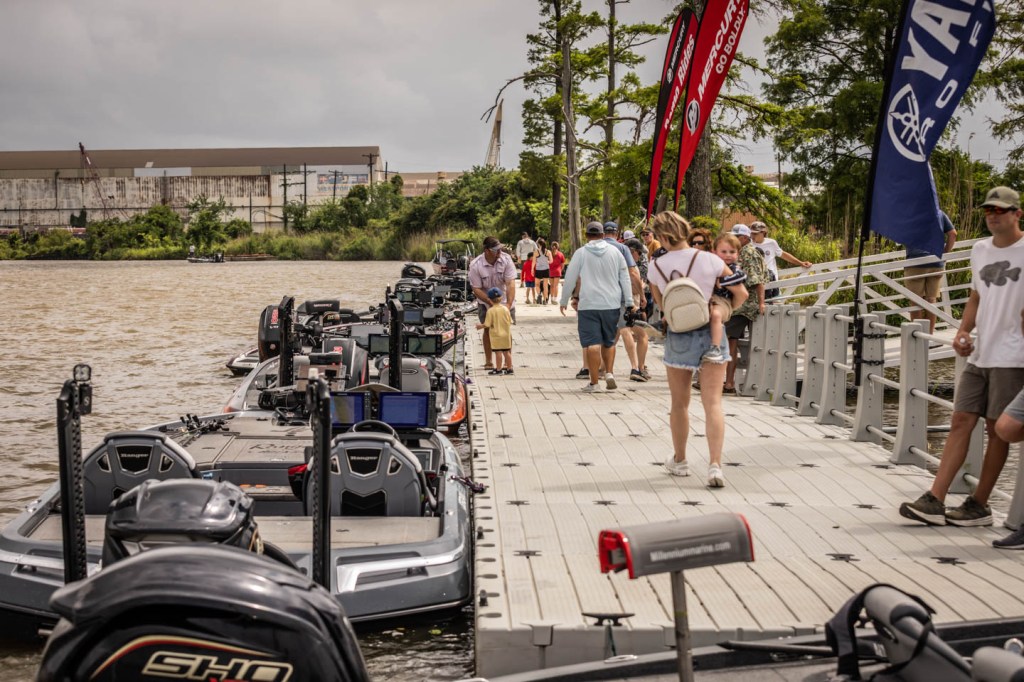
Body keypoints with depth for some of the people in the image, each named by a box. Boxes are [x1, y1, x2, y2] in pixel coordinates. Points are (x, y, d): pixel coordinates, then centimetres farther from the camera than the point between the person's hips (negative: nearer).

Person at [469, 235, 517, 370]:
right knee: (488, 329, 2)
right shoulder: (475, 265, -22)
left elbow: (510, 283, -23)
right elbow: (476, 289, -18)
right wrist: (492, 303, -28)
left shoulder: (506, 259, -19)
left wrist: (508, 304, -33)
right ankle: (488, 362, 12)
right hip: (485, 302, -1)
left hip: (505, 300, 1)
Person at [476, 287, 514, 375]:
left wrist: (480, 326, 4)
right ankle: (509, 369, 17)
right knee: (507, 352, 11)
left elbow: (487, 324, -14)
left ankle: (498, 369, 2)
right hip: (506, 335, 5)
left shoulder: (490, 311, -14)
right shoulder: (505, 309, 0)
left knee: (498, 352, -1)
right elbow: (510, 322, 6)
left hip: (496, 335, -5)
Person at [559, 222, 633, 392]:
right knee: (608, 342, 18)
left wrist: (563, 301, 14)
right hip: (611, 304, 3)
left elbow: (570, 279, 3)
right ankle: (609, 373, 5)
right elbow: (625, 278, 9)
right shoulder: (615, 252, 8)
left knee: (592, 343, -3)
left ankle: (594, 383, -3)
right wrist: (629, 303, 13)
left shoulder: (581, 253, 0)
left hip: (588, 305, -3)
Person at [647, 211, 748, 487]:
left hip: (678, 337, 1)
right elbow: (741, 293, -5)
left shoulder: (656, 268, -6)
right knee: (713, 402, -1)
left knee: (679, 403, 15)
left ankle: (679, 460, 30)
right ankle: (715, 465, -10)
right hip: (711, 333, -1)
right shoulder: (709, 260, -10)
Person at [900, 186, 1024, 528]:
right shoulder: (980, 250, 13)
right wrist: (963, 332, 7)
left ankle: (979, 505, 10)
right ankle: (934, 501, 1)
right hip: (979, 355, 7)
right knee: (960, 422, 2)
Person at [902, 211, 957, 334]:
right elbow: (953, 234, 5)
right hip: (936, 263, 3)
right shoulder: (940, 213, 8)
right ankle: (929, 334, 10)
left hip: (916, 263, -3)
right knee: (931, 300, 9)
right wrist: (944, 253, 10)